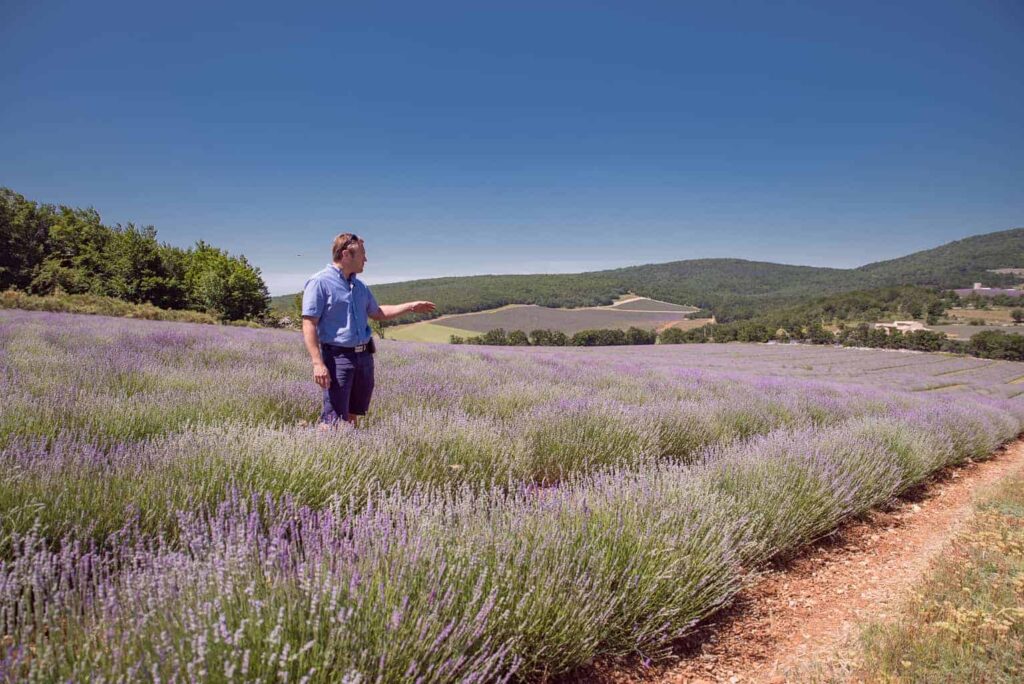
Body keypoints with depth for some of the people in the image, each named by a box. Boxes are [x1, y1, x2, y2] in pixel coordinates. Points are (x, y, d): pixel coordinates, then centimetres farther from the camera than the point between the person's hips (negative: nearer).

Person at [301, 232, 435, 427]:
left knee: (353, 414, 13)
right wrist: (317, 363, -23)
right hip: (338, 356, -8)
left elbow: (377, 313, 29)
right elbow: (309, 325, -14)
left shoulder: (359, 286, 15)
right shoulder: (319, 282, -9)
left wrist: (410, 306, 24)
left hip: (364, 356, 8)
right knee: (333, 420, -9)